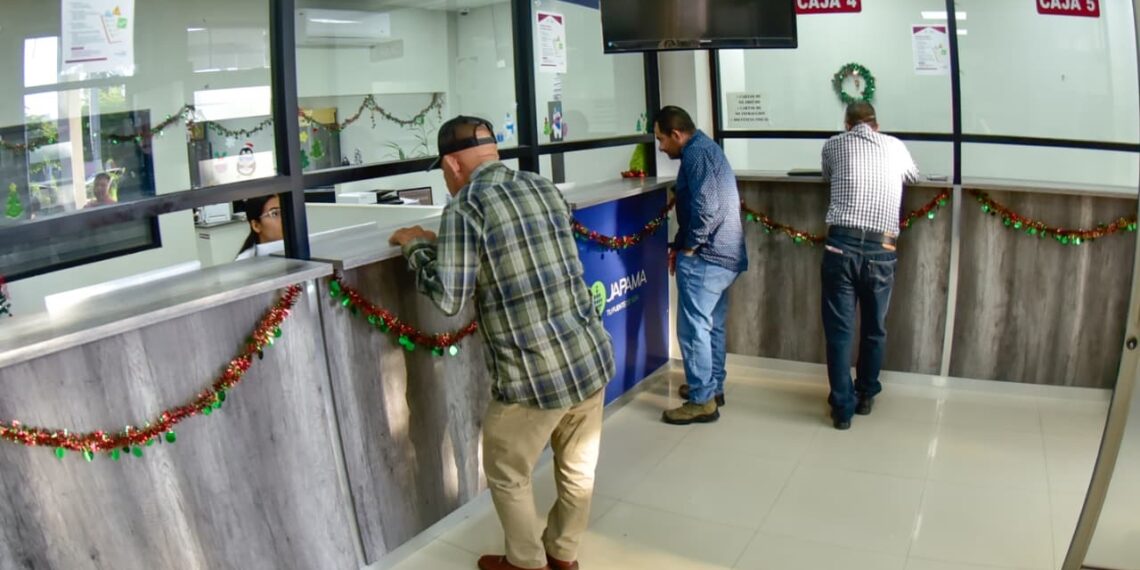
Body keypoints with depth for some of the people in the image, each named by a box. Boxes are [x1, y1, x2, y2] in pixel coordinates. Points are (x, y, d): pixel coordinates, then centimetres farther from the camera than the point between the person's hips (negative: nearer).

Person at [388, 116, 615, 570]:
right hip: (592, 358, 7)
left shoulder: (466, 207, -12)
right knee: (578, 468, 23)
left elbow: (448, 298, -13)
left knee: (507, 475, 20)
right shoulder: (545, 188, 7)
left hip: (534, 377, -6)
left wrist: (417, 246, 5)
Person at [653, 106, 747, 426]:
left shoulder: (696, 152, -14)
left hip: (705, 257, -11)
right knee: (712, 325, 18)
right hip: (724, 254, 11)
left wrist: (689, 246, -13)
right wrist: (680, 246, 14)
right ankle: (712, 387, 30)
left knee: (693, 328, -5)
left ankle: (702, 401, 2)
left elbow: (705, 208, -25)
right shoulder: (706, 148, 18)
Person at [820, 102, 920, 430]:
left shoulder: (834, 145, 10)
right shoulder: (895, 147, 14)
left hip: (842, 245, -1)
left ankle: (843, 407, 8)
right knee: (874, 328, 17)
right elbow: (914, 176, 36)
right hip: (881, 250, 2)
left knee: (839, 330, 5)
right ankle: (865, 396, 32)